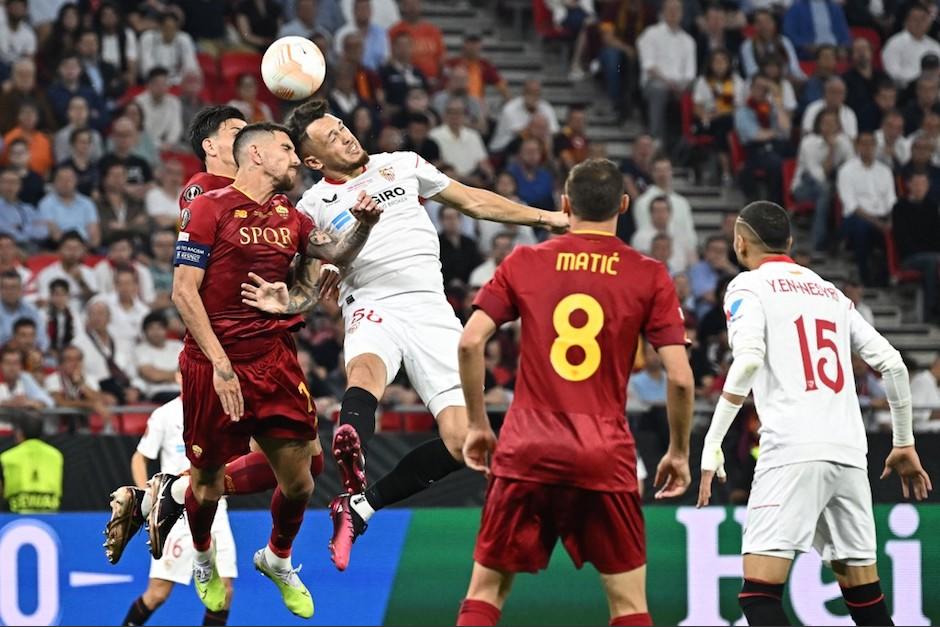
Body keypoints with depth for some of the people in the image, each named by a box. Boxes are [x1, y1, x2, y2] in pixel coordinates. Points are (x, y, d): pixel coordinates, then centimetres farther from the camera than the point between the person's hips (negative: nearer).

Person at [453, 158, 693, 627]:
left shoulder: (524, 263, 5)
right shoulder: (649, 276, 2)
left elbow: (469, 342, -2)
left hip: (525, 452, 1)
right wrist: (678, 452, 10)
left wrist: (477, 425, 9)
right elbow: (680, 377, -3)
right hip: (605, 461, -1)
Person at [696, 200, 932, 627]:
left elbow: (748, 361, -13)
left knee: (760, 592, -9)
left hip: (792, 451, -6)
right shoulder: (829, 292, 23)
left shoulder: (748, 287, 5)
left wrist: (712, 444, -13)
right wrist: (904, 443, 25)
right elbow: (892, 364, 17)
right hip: (849, 454, 6)